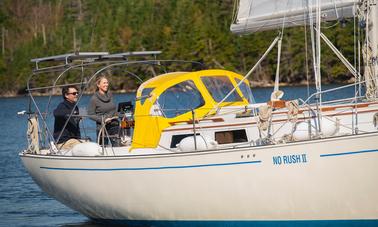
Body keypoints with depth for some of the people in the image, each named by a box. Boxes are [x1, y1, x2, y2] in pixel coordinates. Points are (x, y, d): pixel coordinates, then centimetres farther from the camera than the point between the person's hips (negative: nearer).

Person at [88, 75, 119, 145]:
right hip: (102, 127, -4)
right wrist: (103, 119, -18)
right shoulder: (94, 99, -9)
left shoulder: (110, 95, 6)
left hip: (114, 125, 4)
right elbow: (91, 115, -8)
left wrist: (116, 116, 7)